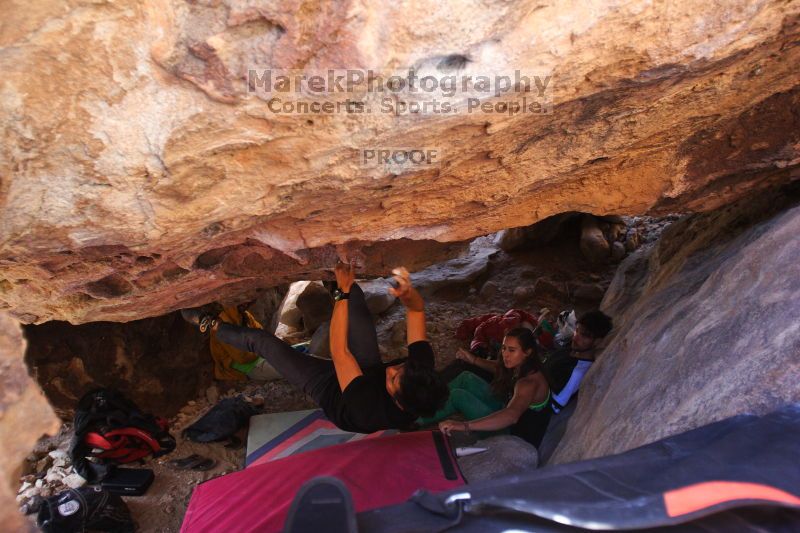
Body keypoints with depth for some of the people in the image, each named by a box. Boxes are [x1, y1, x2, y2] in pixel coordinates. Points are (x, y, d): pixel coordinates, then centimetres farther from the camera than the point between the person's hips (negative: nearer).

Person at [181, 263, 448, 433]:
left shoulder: (368, 410, -46)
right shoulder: (422, 372, -34)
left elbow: (338, 352, -41)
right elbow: (417, 309, -31)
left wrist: (343, 291, -40)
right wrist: (408, 293, -55)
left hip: (330, 387, -4)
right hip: (370, 368, 5)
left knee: (260, 339, 1)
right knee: (354, 298, -9)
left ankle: (209, 325, 27)